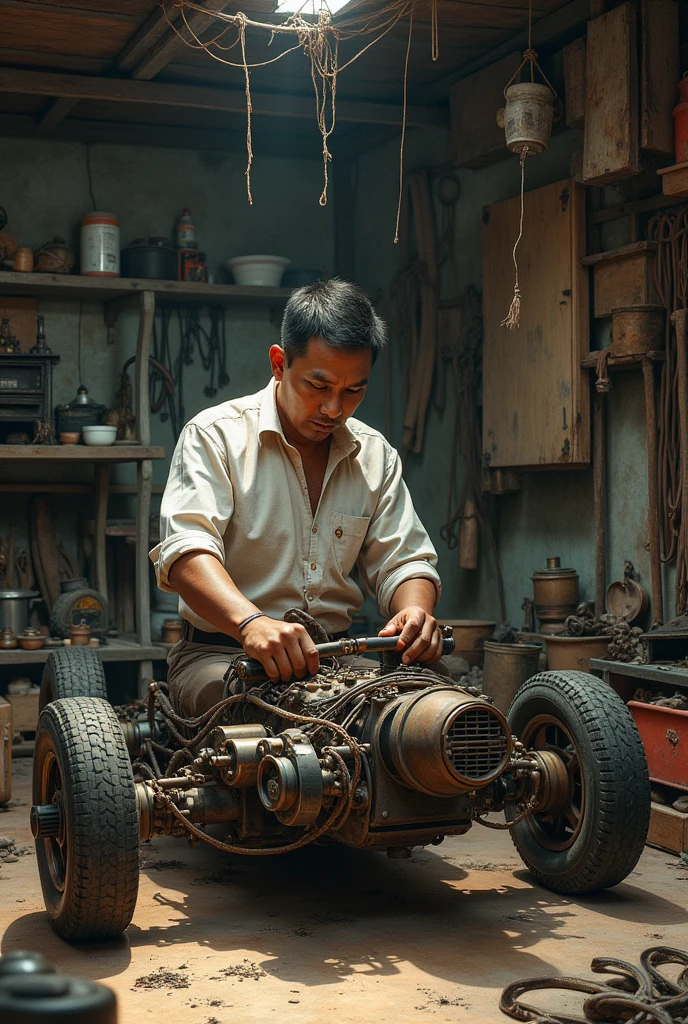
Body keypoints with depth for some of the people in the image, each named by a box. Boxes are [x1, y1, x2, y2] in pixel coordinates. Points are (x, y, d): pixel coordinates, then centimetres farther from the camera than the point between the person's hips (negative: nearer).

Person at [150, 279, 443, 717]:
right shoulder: (216, 435, -4)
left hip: (335, 660, 5)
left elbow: (403, 560, 10)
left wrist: (416, 611, -16)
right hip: (218, 653, -4)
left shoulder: (376, 456, 12)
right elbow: (186, 549, -19)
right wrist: (251, 623, -40)